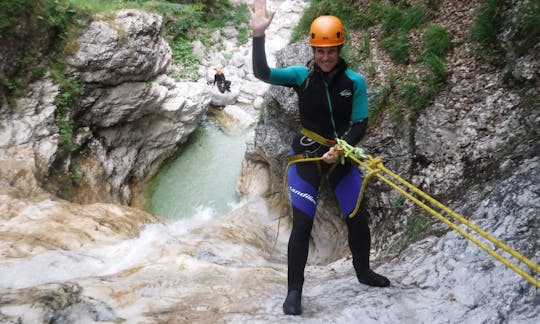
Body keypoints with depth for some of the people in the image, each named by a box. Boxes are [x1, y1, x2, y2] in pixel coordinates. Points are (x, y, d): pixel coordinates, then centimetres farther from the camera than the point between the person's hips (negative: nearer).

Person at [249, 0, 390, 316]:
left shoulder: (355, 81, -7)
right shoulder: (301, 75, -8)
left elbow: (360, 124, -6)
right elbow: (262, 73, -21)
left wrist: (341, 148, -22)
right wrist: (259, 35, -32)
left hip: (343, 157, 2)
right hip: (306, 156, -2)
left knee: (358, 218, 10)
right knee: (302, 224, -4)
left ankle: (363, 271, 37)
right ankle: (294, 291, 10)